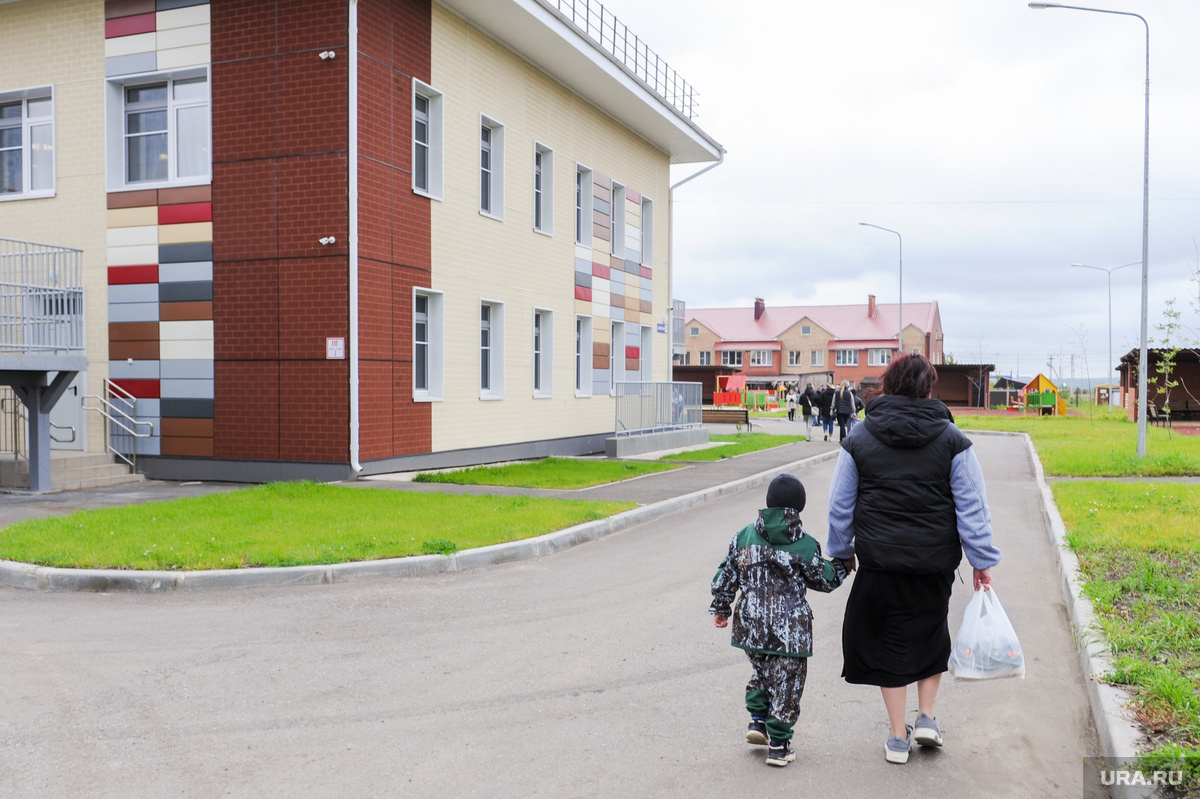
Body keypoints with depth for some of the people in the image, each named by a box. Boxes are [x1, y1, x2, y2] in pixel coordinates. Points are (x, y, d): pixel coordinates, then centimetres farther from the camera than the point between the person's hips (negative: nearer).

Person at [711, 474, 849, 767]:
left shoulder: (744, 536, 3)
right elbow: (825, 580, 7)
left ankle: (757, 720, 18)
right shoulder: (806, 545, -5)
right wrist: (841, 566, 27)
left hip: (751, 624, 3)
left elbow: (726, 575, 7)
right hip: (790, 628, -3)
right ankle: (778, 745, 8)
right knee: (786, 682, 5)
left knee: (761, 671, 25)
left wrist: (721, 607, 19)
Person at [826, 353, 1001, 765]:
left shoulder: (859, 438, 0)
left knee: (888, 639, 10)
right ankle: (927, 716, 22)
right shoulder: (951, 439, -1)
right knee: (930, 629, 23)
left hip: (879, 560, 0)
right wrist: (983, 561, 3)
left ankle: (898, 737, 16)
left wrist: (842, 551, 17)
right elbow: (972, 506, -2)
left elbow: (840, 504, 5)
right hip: (935, 559, 1)